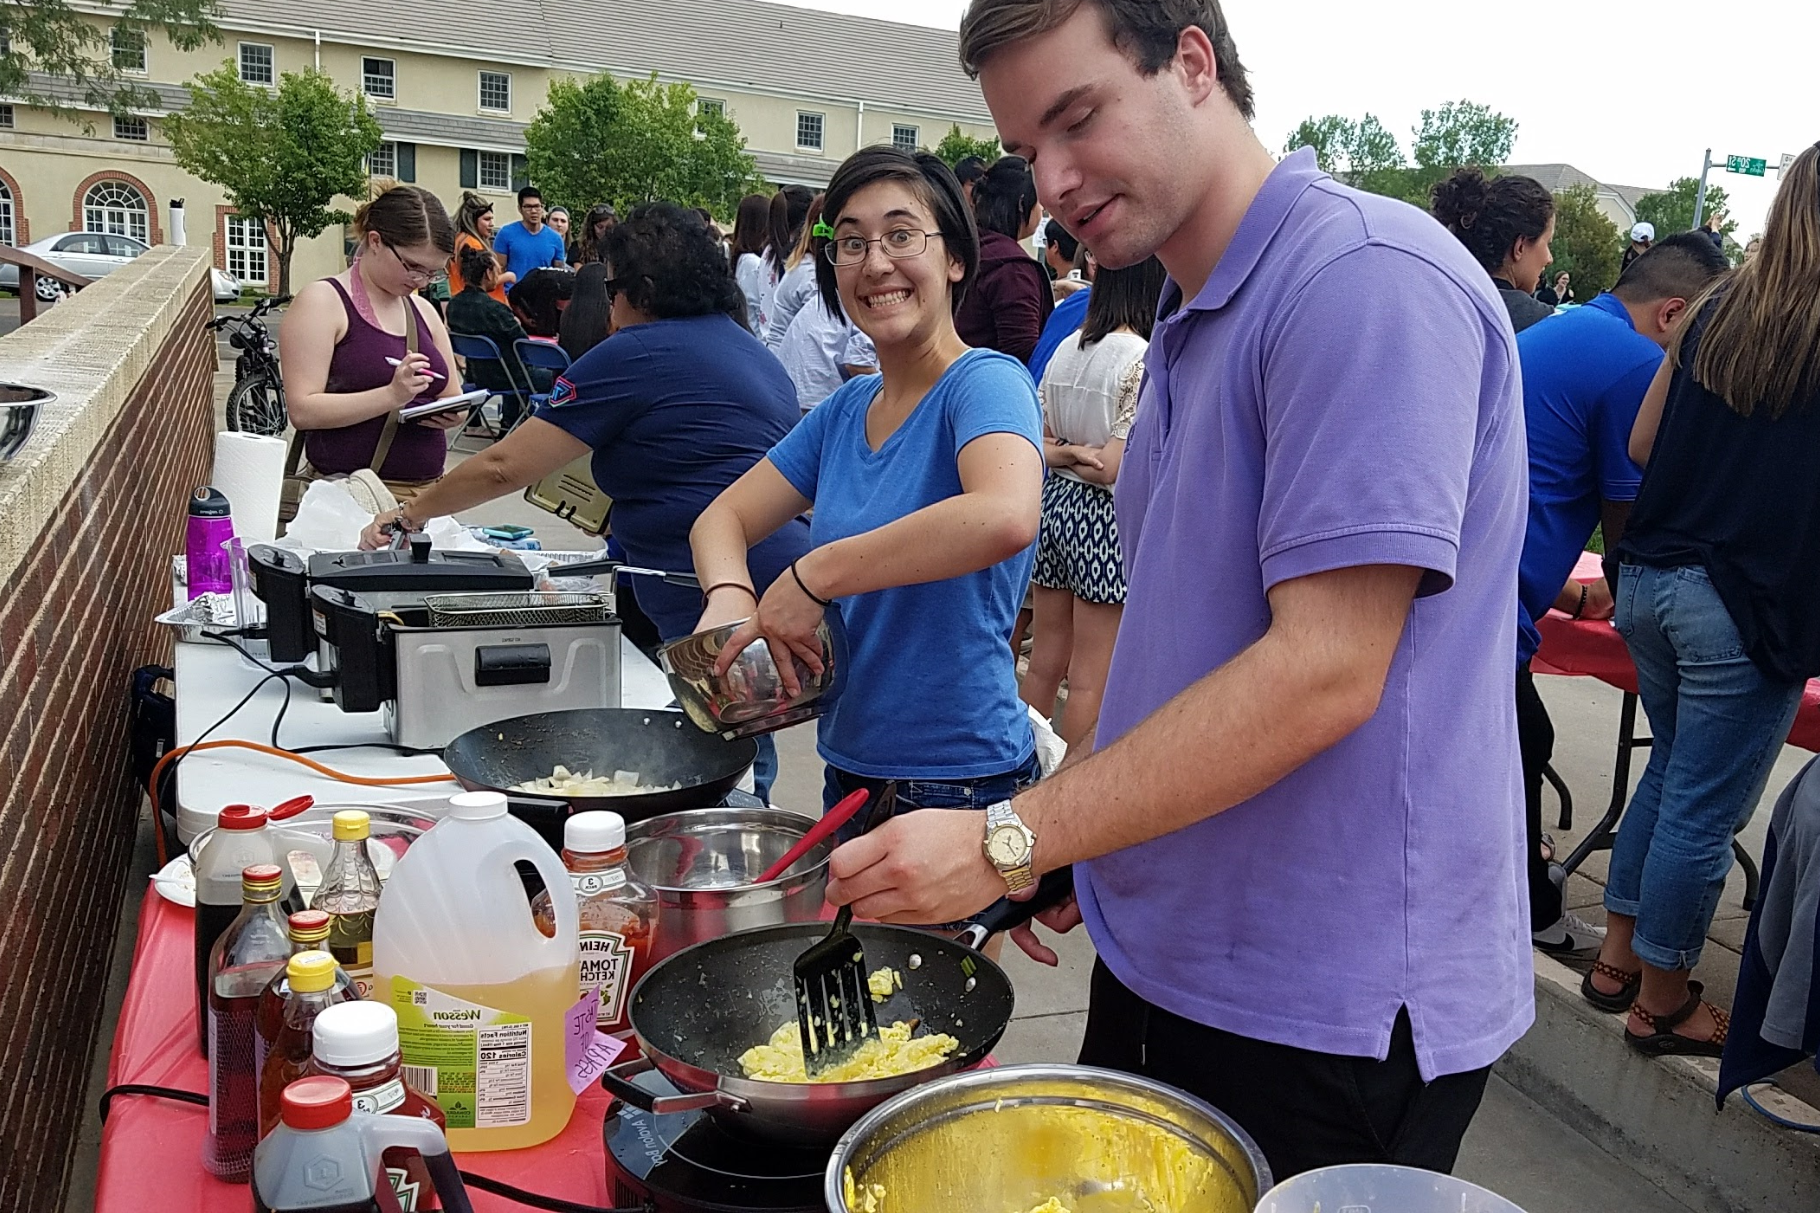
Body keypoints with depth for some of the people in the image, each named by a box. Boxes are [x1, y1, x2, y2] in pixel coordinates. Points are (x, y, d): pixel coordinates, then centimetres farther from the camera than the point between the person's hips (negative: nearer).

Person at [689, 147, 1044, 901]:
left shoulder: (985, 384, -15)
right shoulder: (847, 410, 6)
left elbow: (1006, 516, -36)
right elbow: (724, 515, 9)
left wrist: (813, 576, -29)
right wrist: (729, 596, -14)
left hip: (958, 784, -7)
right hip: (852, 772, 7)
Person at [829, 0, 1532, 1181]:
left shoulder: (1368, 280, -18)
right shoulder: (1193, 323, 11)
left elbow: (1326, 669, -25)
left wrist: (1011, 842, -23)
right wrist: (1070, 852, 12)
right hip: (1165, 953, 9)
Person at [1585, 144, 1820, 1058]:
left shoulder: (1718, 311, 5)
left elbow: (1642, 444, 10)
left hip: (1652, 579, 6)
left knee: (1672, 772, 23)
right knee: (1704, 809, 5)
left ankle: (1618, 957, 31)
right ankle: (1661, 1001, 19)